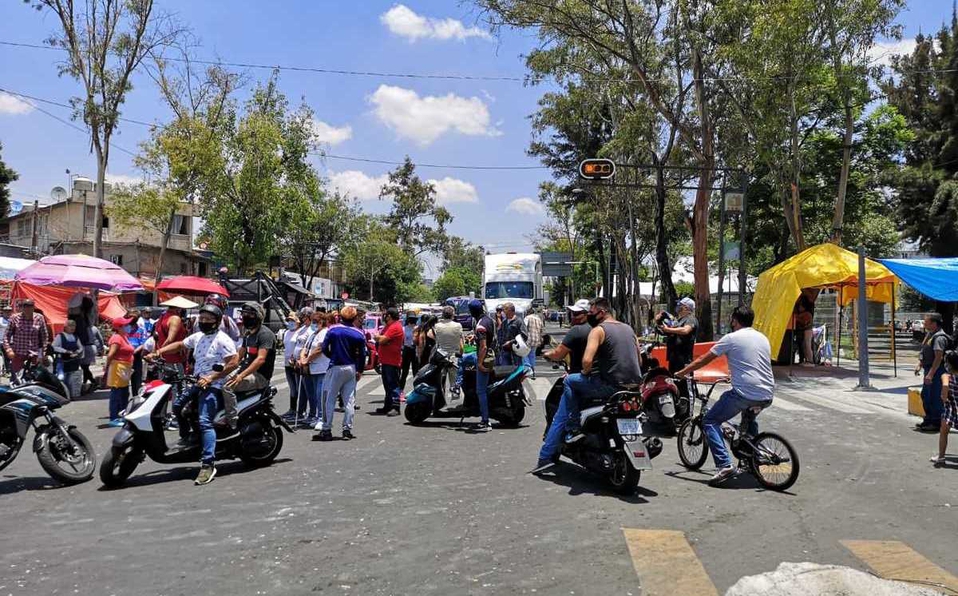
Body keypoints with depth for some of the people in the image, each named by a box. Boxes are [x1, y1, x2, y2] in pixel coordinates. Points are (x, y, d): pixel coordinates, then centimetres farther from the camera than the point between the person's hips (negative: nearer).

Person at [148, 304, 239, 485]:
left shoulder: (223, 340, -12)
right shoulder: (198, 337, 14)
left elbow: (234, 362, -19)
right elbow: (179, 345, 26)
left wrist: (211, 377, -22)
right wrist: (158, 352, 12)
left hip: (214, 385, -9)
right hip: (198, 383, 9)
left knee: (205, 422, -20)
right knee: (177, 405, 19)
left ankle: (208, 464, -24)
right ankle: (187, 437, 36)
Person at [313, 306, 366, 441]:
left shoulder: (333, 330, -6)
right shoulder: (359, 334, -3)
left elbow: (324, 349, -4)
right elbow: (362, 355, -1)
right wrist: (360, 371, 11)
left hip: (335, 368, -2)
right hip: (351, 369, 2)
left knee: (329, 400, 4)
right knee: (349, 400, 8)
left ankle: (326, 430, 4)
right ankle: (347, 430, 10)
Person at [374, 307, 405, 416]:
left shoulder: (395, 327, -15)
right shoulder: (388, 326, 19)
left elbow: (382, 340, -20)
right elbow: (380, 339, 18)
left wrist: (379, 337, -1)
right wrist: (381, 338, -2)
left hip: (392, 362, -10)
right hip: (386, 361, 10)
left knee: (393, 384, -9)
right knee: (387, 384, 16)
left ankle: (395, 407, -9)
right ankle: (388, 406, 24)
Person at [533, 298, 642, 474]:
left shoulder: (598, 330, -5)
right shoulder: (628, 328, 18)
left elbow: (587, 360, -18)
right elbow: (638, 360, 24)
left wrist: (585, 372, 2)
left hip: (612, 386, -8)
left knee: (570, 382, 6)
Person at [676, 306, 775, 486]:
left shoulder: (731, 338, -2)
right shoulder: (763, 338, 17)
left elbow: (703, 360, 1)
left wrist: (680, 373, 12)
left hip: (745, 394, -7)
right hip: (767, 397, 8)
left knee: (710, 421, 2)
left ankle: (724, 465, -13)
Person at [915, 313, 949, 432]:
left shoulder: (939, 338, -19)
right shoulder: (929, 335, 13)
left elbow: (939, 357, -24)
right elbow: (924, 352, 22)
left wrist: (930, 374, -26)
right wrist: (919, 364, 11)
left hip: (937, 371, -10)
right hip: (929, 370, 10)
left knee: (935, 397, -3)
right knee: (925, 395, 17)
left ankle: (937, 423, 6)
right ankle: (928, 420, 29)